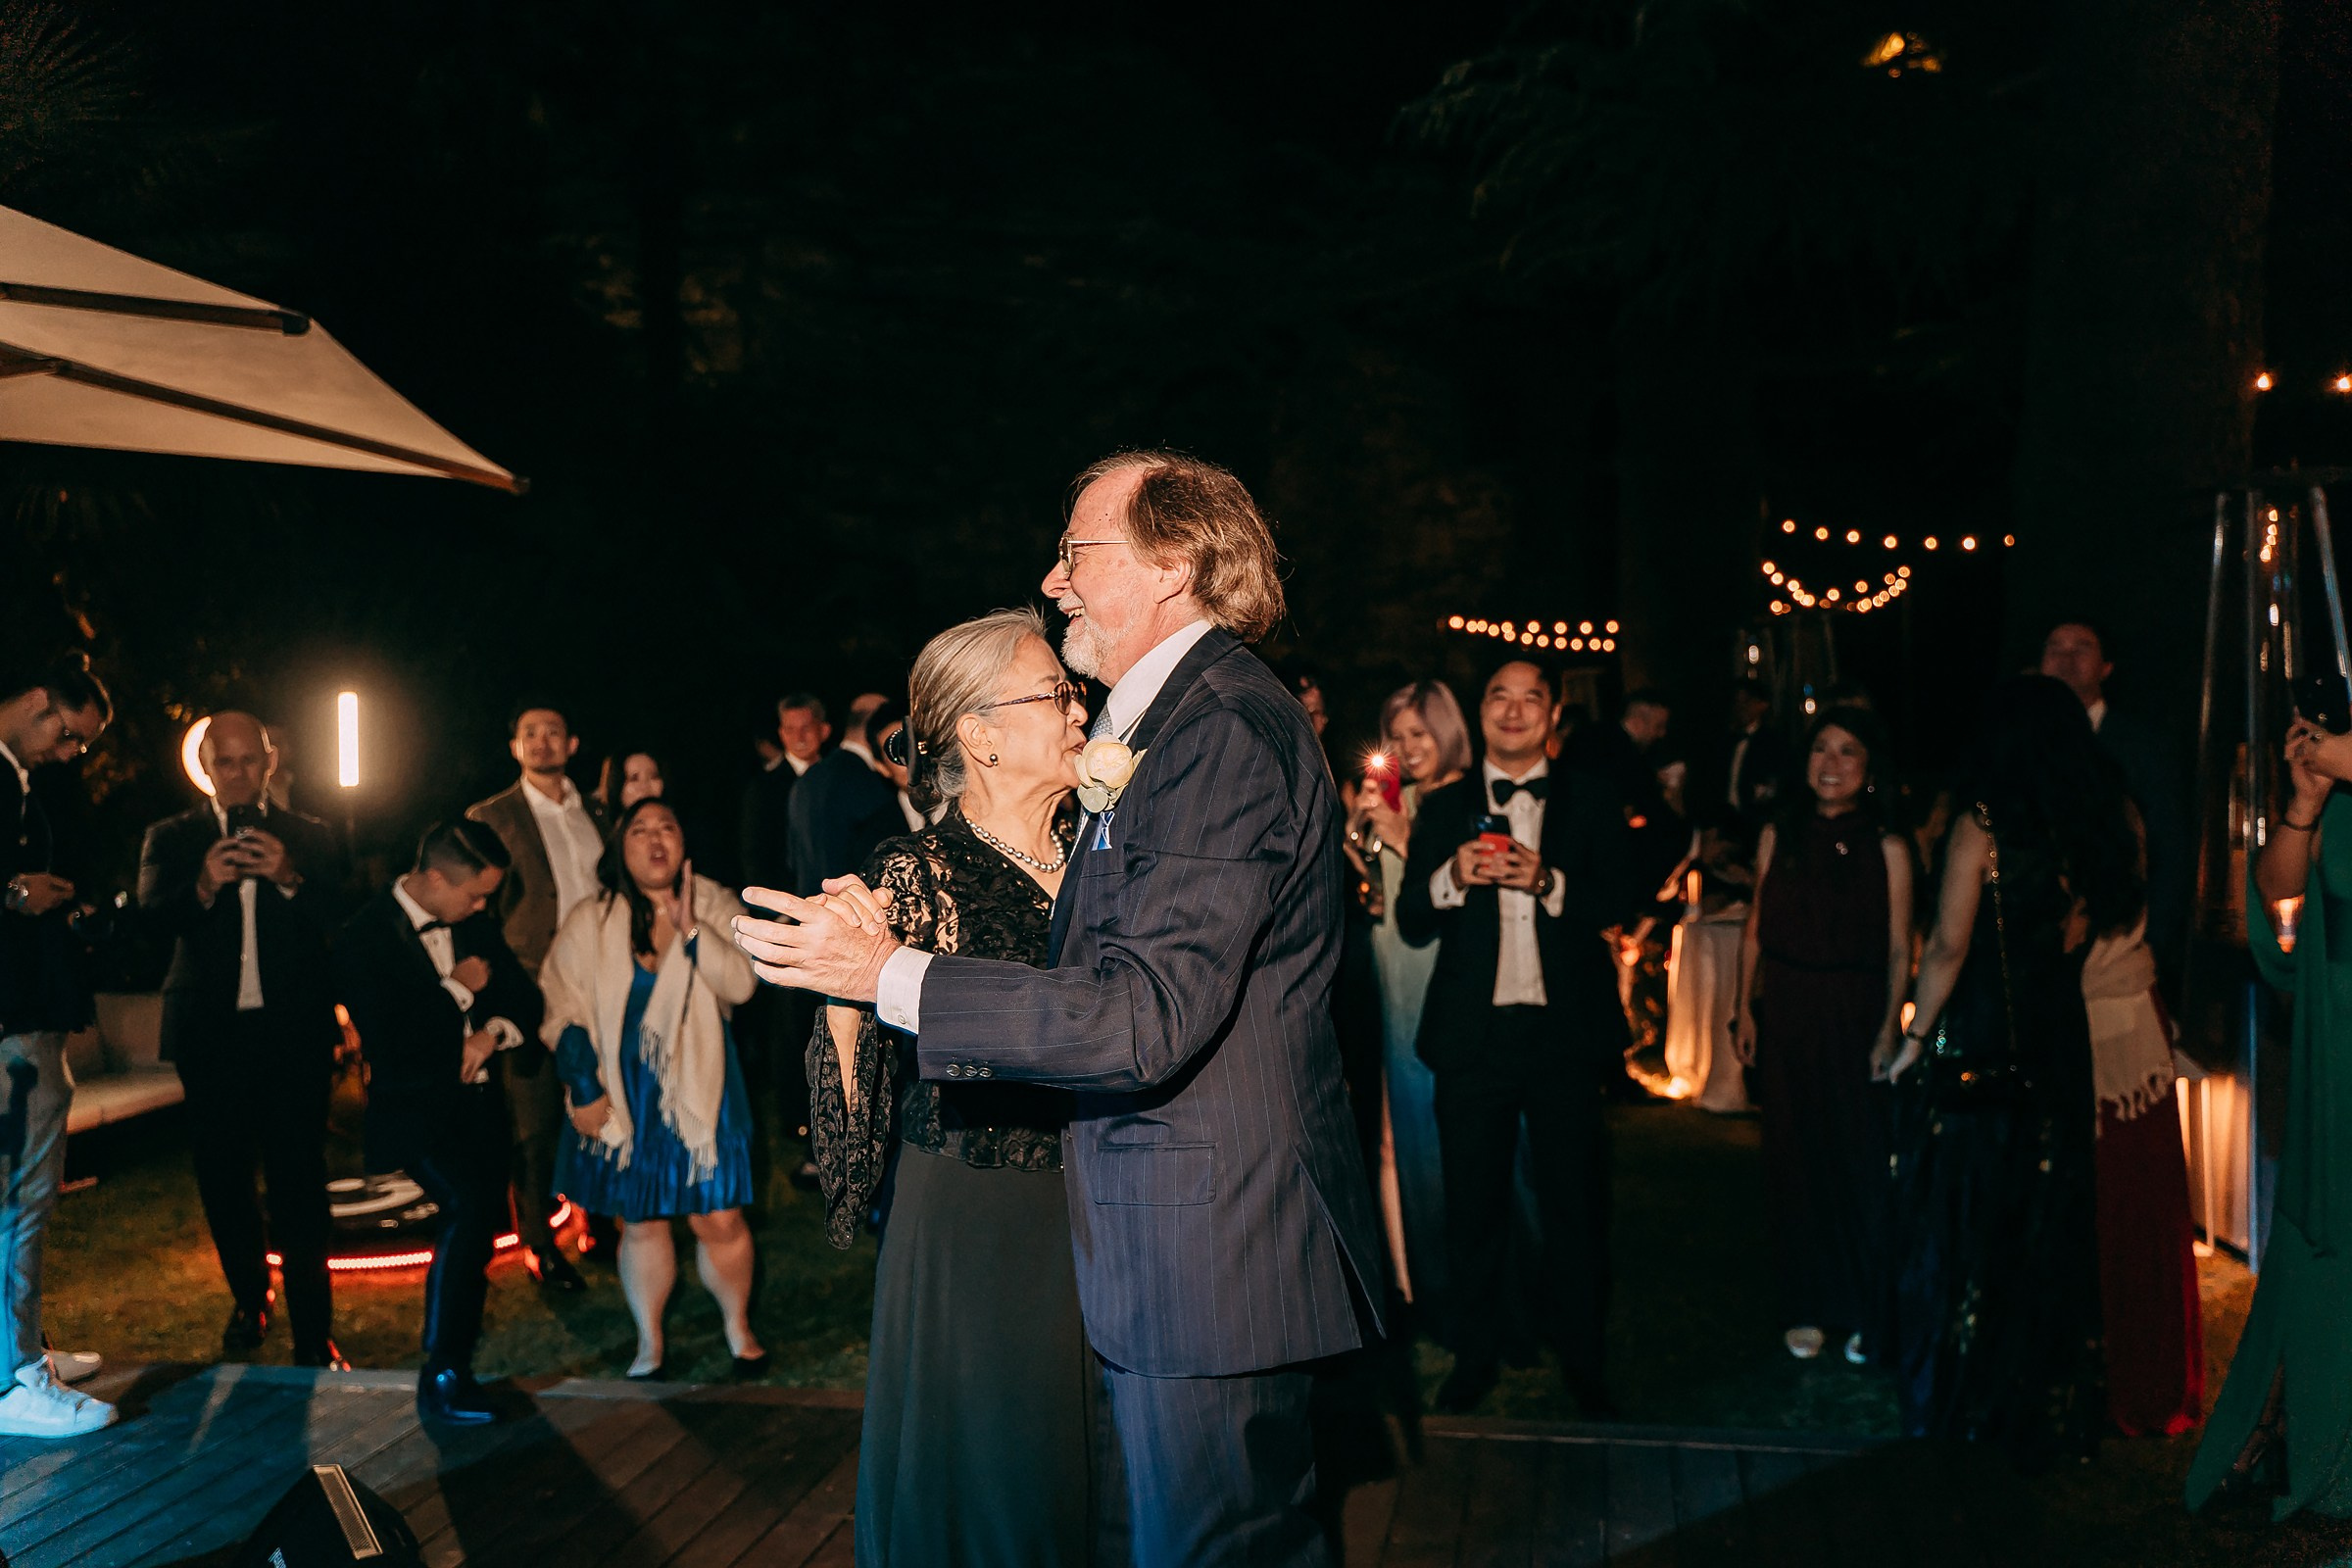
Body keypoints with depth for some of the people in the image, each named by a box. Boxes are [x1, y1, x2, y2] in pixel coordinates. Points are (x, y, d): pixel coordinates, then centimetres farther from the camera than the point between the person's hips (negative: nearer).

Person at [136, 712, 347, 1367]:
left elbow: (340, 920, -4)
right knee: (221, 1178, 11)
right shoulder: (171, 838, 9)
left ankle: (313, 1333, -2)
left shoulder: (311, 839, 9)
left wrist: (289, 879, -21)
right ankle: (249, 1299, 33)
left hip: (294, 1034, -2)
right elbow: (153, 913, -8)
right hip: (212, 1034, 2)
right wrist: (204, 886, -27)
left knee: (299, 1183, -6)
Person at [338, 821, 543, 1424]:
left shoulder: (474, 921, 6)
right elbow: (387, 1044, -22)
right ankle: (442, 1380, -17)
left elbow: (527, 1001, 10)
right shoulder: (366, 937, -14)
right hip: (416, 1109, -7)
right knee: (471, 1206, -26)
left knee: (473, 1230, 11)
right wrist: (460, 992, -12)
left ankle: (451, 1367, 33)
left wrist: (492, 1031, -12)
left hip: (478, 1103, 7)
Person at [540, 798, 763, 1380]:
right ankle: (649, 1342, 24)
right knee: (641, 1222, 9)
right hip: (623, 1096, 1)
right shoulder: (589, 924, -1)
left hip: (698, 1088, 0)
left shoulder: (715, 907, -1)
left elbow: (742, 983, -15)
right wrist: (584, 1090, -6)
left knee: (718, 1219, 0)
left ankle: (738, 1328, 21)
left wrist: (691, 929, -26)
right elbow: (564, 1012, -1)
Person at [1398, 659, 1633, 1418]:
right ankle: (1474, 1357, 21)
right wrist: (1454, 875, -14)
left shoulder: (1589, 801, 7)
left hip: (1564, 1028, -1)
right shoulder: (1444, 807, 10)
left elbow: (1619, 900, -3)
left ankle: (1582, 1362, 19)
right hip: (1471, 1034, 1)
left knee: (1574, 1203, 5)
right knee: (1472, 1203, 7)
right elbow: (1411, 922, 5)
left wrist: (1547, 882, -19)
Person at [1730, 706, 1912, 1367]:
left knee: (1861, 1161, 2)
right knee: (1793, 1158, 8)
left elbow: (1899, 950, -4)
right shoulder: (1779, 836, 4)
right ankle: (1808, 1306, 23)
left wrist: (1890, 1029, -11)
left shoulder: (1886, 848, -3)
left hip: (1855, 1015, -2)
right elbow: (1756, 929, 8)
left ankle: (1867, 1312, 18)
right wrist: (1744, 1007, 2)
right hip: (1784, 1014, 3)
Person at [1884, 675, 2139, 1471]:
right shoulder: (2099, 825, 3)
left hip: (1977, 1057, -5)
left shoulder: (1982, 824, -12)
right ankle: (2047, 1414, 25)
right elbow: (2111, 925, 3)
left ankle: (1957, 1420, 14)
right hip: (2061, 1055, 5)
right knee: (2049, 1233, 15)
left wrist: (1915, 1039, -7)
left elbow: (1949, 947, -15)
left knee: (1960, 1235, 6)